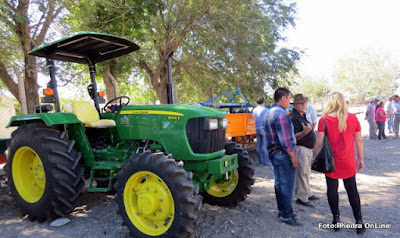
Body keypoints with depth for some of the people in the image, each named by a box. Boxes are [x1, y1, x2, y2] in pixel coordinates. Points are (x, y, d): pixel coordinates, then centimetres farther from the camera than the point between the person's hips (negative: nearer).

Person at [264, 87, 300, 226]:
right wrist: (293, 157, -17)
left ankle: (282, 211, 28)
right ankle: (287, 216, 10)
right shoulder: (280, 113, -19)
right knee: (287, 186, 0)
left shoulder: (269, 113, 12)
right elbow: (285, 139, -22)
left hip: (274, 153, 10)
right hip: (284, 155, -10)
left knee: (279, 183, 16)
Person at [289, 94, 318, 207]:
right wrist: (305, 132, -38)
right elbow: (294, 137, -26)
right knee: (301, 173, -3)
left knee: (306, 173, 20)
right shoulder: (292, 118, -19)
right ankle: (301, 197, 7)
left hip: (308, 149, 11)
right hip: (300, 149, -11)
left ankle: (308, 194, 33)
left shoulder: (302, 116, 14)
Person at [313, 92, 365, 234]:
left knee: (332, 190, 11)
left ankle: (336, 219, 20)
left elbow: (319, 143, -12)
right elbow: (359, 140, 3)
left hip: (331, 162, -2)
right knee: (352, 190, 15)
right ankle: (359, 221, 19)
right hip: (348, 163, 3)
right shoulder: (353, 118, -4)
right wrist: (360, 158, 14)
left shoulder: (324, 120, -12)